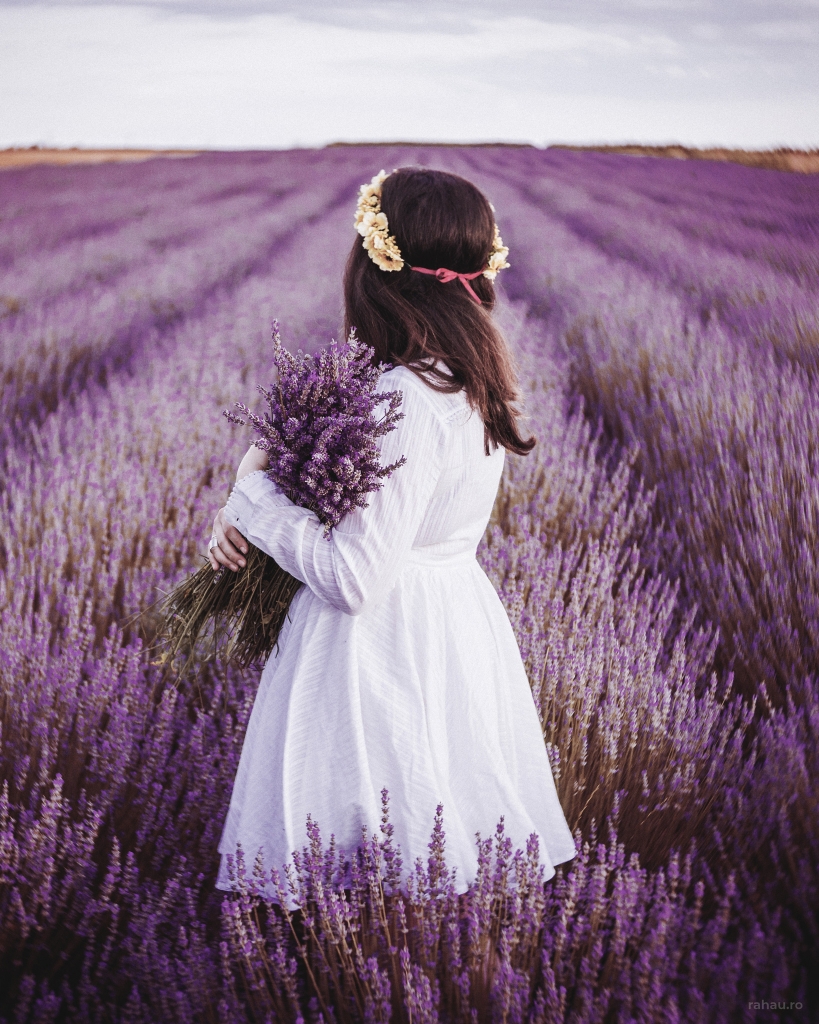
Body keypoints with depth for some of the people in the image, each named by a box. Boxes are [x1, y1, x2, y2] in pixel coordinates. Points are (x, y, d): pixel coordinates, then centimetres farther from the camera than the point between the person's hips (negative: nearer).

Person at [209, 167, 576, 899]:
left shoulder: (406, 403, -26)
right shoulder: (472, 379, 2)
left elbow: (353, 578, -24)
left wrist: (256, 490, -12)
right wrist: (251, 516, 1)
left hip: (388, 649, -9)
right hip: (455, 624, 9)